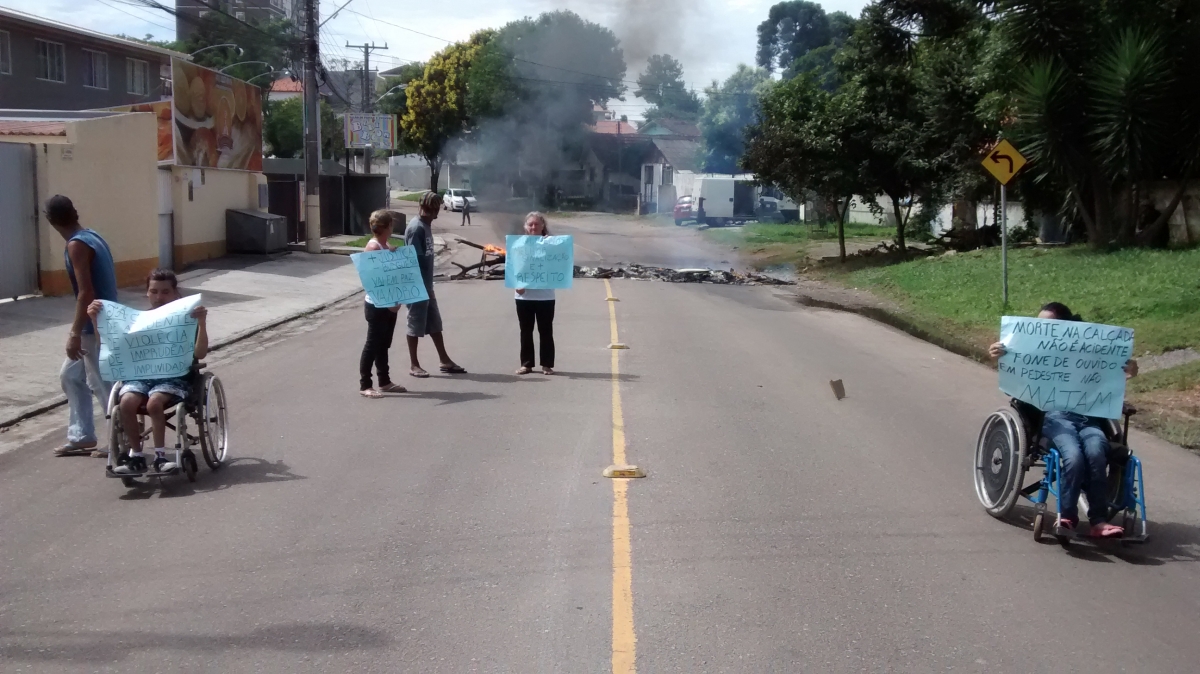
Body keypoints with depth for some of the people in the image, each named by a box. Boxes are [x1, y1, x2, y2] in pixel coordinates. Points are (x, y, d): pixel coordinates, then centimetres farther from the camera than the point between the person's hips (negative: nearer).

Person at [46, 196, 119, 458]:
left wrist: (74, 333, -21)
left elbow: (86, 293, -23)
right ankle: (82, 437, 23)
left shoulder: (76, 245, -18)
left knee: (102, 385, 0)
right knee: (70, 376, 18)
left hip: (96, 327, -10)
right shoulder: (92, 237, 9)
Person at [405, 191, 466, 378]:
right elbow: (414, 258, -20)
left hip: (427, 285, 9)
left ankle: (445, 361, 22)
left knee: (434, 324, 14)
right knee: (416, 325, 1)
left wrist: (428, 285, 17)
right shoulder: (416, 228, -17)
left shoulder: (427, 226, 12)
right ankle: (413, 365, 11)